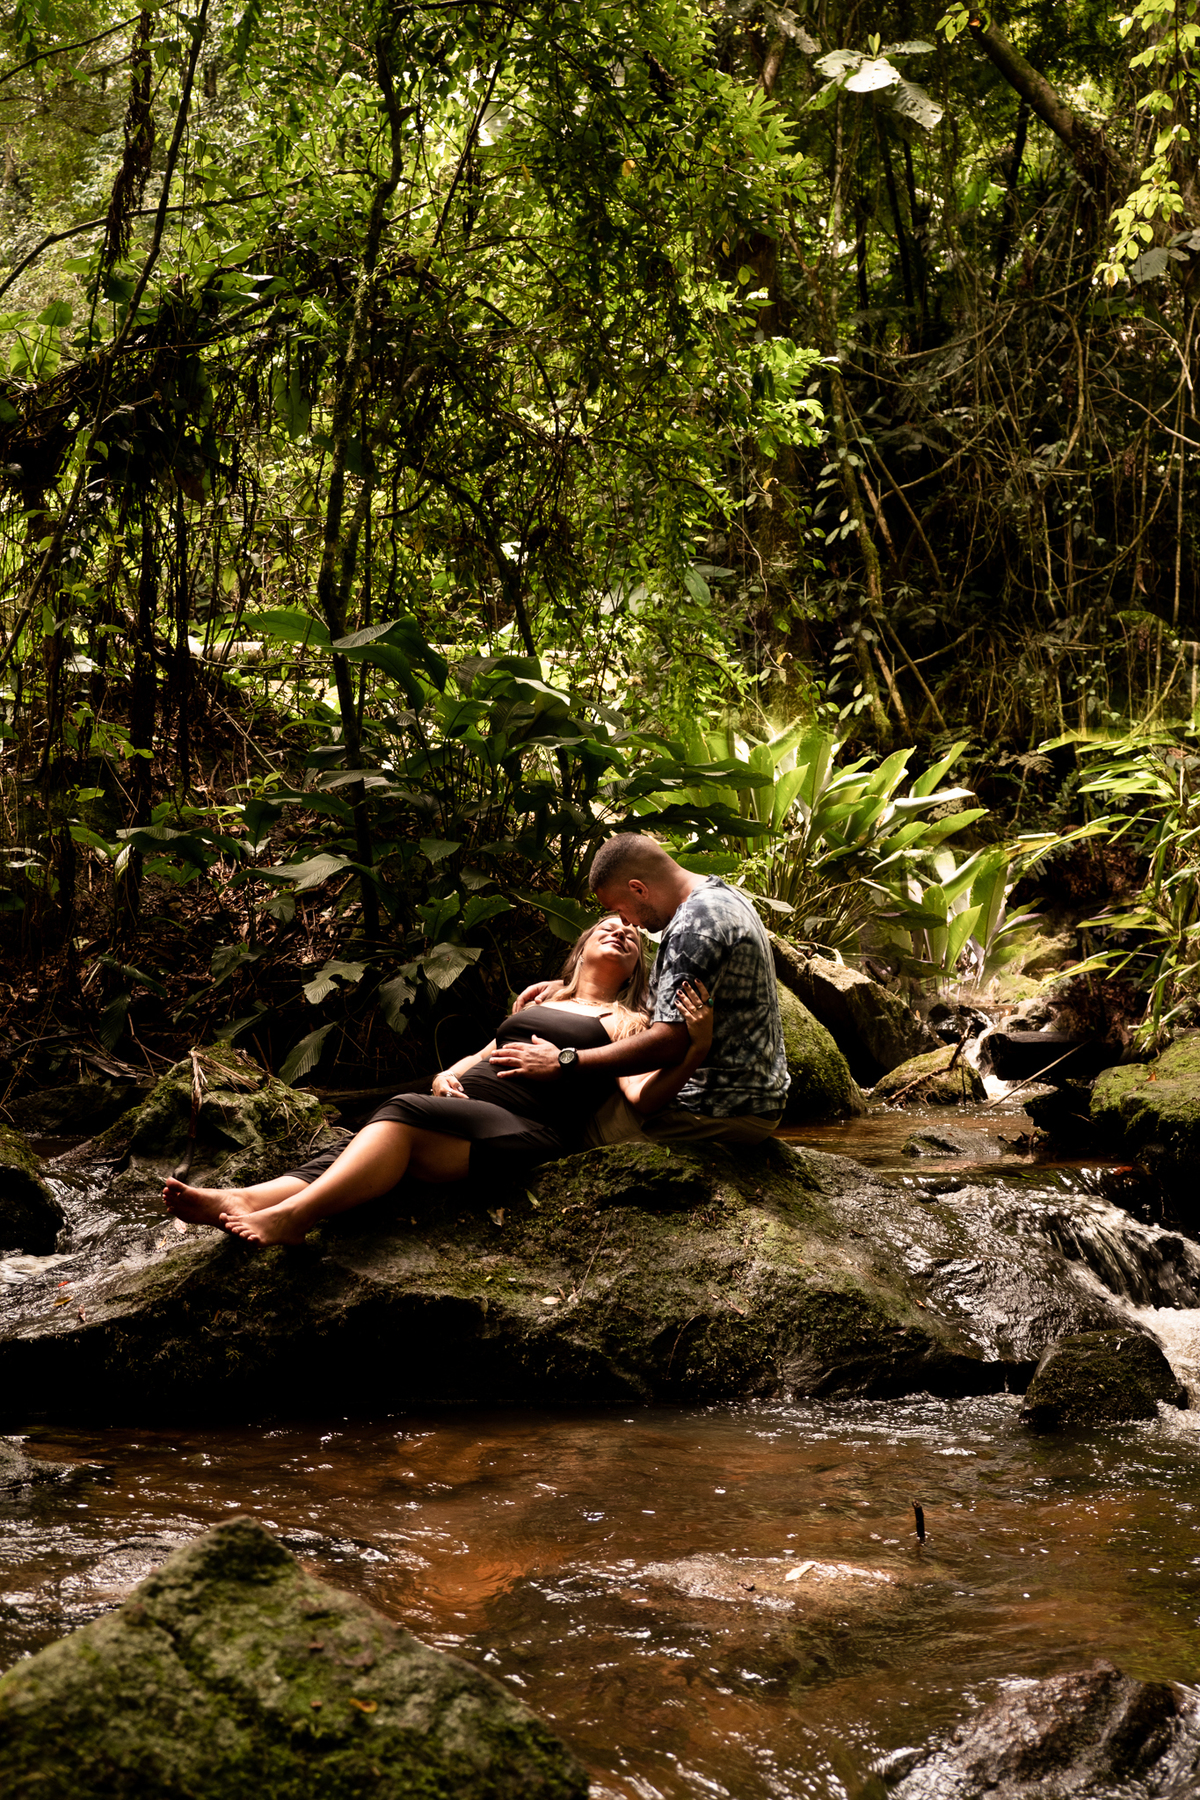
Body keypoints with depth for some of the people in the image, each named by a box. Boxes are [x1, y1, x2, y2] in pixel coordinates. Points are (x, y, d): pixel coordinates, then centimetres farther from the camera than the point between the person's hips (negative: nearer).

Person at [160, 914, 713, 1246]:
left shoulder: (625, 1021, 15)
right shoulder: (542, 998, 33)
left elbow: (642, 1097, -2)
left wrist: (695, 1050, -19)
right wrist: (448, 1075, 14)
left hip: (524, 1130, -5)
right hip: (461, 1107, 6)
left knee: (404, 1117, -33)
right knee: (359, 1151, -24)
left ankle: (290, 1215, -47)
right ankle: (242, 1201, -45)